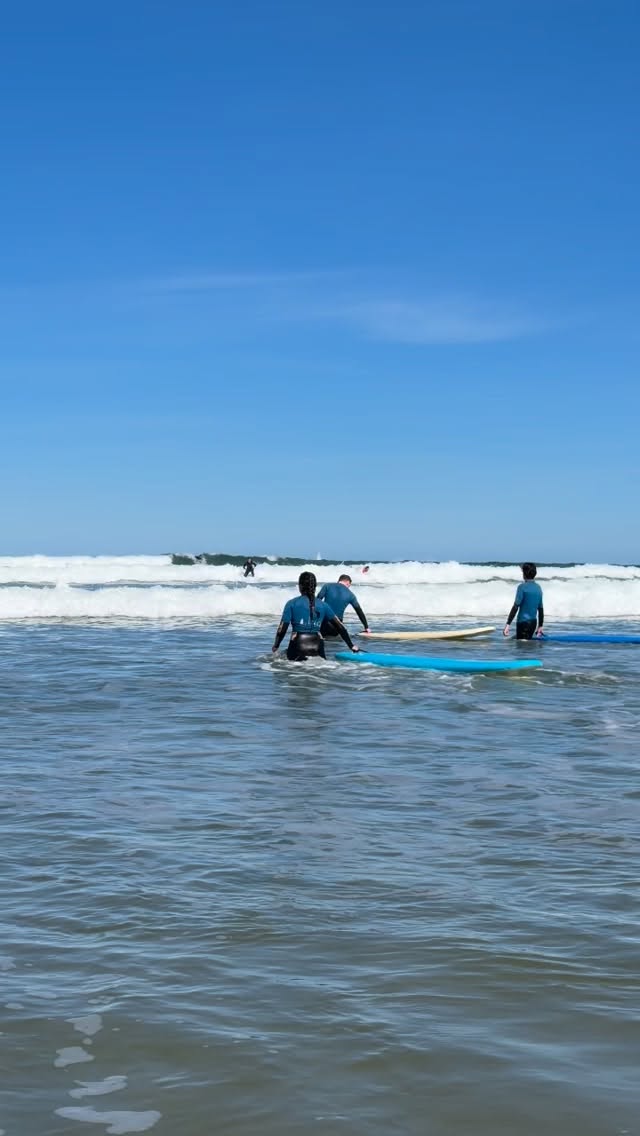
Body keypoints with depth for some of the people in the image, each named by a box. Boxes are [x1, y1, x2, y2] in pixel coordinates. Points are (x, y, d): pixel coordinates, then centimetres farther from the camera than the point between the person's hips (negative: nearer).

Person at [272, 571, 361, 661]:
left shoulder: (292, 604, 2)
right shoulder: (323, 605, 11)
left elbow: (282, 629, -2)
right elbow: (340, 627, 12)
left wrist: (275, 646, 12)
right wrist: (352, 646, 20)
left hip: (297, 648, -3)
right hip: (317, 649, 3)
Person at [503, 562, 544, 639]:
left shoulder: (522, 587, -12)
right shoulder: (538, 588, 8)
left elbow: (515, 607, -16)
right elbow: (540, 608, 13)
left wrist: (508, 624, -16)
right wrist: (540, 626, 21)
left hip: (523, 622, -7)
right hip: (533, 622, 7)